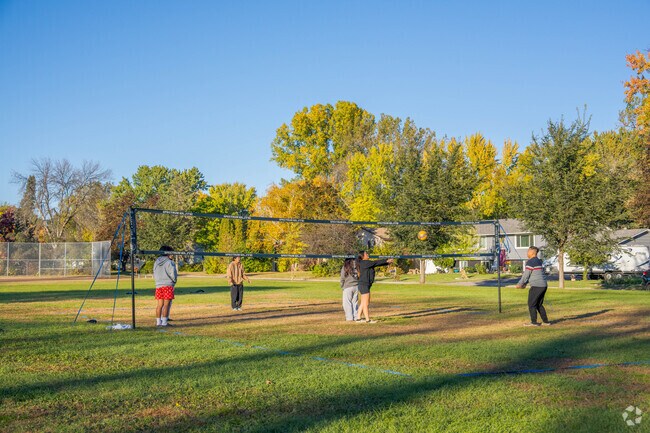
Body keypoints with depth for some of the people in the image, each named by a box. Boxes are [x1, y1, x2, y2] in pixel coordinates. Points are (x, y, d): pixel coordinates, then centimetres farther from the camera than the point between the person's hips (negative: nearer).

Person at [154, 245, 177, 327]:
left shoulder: (156, 262, 12)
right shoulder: (169, 262, -8)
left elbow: (154, 275, 14)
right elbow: (173, 274, -10)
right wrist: (174, 280, 8)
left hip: (158, 285, 6)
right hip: (168, 285, -6)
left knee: (160, 304, 10)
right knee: (166, 304, -4)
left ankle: (158, 321, 12)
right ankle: (164, 322, -7)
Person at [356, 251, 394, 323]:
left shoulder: (367, 263, 14)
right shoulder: (364, 263, -14)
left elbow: (376, 264, 12)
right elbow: (375, 263, -15)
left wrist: (387, 262, 4)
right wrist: (386, 261, -11)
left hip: (365, 285, 10)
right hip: (364, 285, -10)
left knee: (363, 303, 14)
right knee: (365, 303, -5)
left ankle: (358, 318, 19)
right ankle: (368, 320, -2)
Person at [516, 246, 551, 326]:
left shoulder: (530, 262, -12)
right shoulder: (539, 261, 18)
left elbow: (526, 274, -10)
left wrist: (520, 284, 2)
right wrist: (524, 284, 21)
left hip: (536, 286, -9)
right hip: (543, 286, 9)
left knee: (531, 304, 0)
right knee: (539, 305, 16)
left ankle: (534, 322, 0)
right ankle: (546, 321, 15)